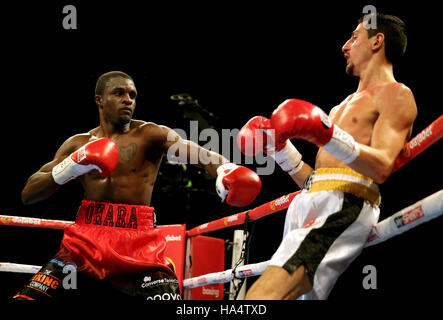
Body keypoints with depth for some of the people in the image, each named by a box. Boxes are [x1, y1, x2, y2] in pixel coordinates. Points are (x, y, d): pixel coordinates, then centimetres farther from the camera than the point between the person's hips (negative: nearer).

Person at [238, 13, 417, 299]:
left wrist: (328, 136, -23)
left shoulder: (395, 94, 4)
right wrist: (279, 147, 20)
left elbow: (382, 168, -13)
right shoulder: (344, 106, 32)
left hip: (344, 204, -10)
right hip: (310, 202, 10)